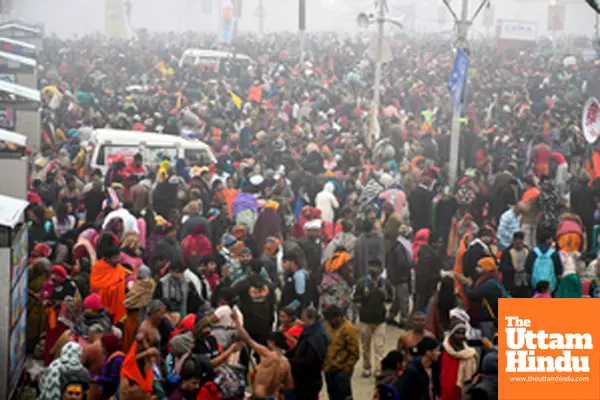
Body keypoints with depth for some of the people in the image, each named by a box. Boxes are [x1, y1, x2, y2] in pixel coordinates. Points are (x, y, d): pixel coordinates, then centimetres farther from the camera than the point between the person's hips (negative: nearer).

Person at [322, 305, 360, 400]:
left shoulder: (349, 330, -17)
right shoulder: (328, 326, 3)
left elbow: (354, 354, -15)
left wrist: (346, 369, -14)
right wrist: (324, 364, 11)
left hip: (341, 371, -7)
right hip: (329, 369, 7)